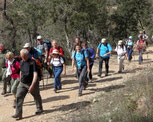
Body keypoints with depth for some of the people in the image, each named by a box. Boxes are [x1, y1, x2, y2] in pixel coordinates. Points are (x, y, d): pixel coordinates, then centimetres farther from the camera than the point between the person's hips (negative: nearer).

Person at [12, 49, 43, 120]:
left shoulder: (32, 62, -18)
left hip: (32, 83, -5)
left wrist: (32, 85, -31)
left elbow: (35, 74, -24)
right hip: (22, 83, 5)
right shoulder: (21, 62, 3)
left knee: (37, 96, 14)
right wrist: (21, 81, 24)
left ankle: (39, 109, 37)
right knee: (19, 97, -6)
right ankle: (18, 114, -3)